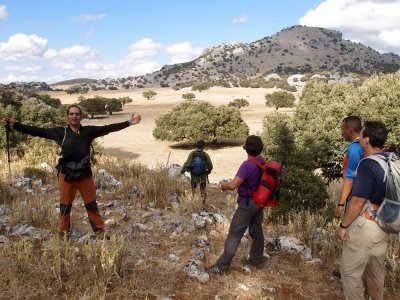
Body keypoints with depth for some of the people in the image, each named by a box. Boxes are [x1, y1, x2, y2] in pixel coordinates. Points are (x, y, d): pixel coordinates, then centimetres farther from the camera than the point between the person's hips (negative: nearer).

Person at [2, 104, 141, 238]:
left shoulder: (89, 131, -2)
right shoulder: (60, 132, -2)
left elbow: (108, 128, -2)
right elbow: (38, 131, -1)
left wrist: (129, 122, -4)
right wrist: (14, 124, -4)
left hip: (85, 174, 0)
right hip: (66, 175, 0)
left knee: (91, 204, 9)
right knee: (65, 206, 12)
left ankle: (99, 230, 24)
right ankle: (63, 233, 28)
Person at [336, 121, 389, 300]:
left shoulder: (367, 165, -22)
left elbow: (358, 202, -22)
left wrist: (343, 225, -14)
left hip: (363, 225, -8)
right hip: (383, 225, 8)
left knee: (350, 271, 7)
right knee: (376, 269, 22)